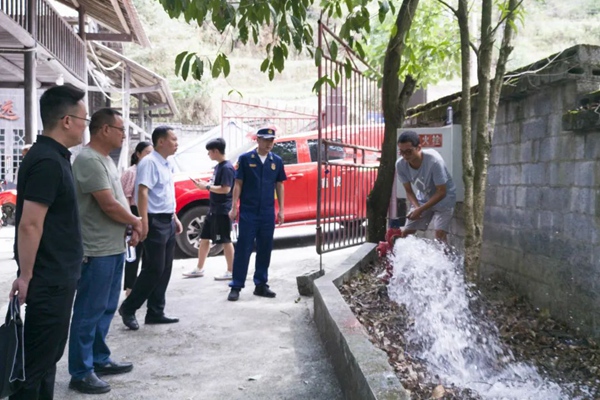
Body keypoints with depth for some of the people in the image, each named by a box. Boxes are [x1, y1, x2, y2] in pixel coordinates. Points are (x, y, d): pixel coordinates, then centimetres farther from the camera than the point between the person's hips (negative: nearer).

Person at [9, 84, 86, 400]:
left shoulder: (54, 157, 12)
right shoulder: (48, 162, -20)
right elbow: (30, 225, -23)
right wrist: (26, 276, -18)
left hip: (57, 277, 10)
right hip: (49, 280, -10)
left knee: (47, 354, 19)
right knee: (37, 358, 1)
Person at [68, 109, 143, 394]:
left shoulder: (105, 159, 14)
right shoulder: (89, 160, -18)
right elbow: (108, 205, -22)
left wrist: (131, 227, 5)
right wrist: (135, 221, -6)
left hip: (113, 248, 10)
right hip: (96, 251, -10)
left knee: (106, 309, 18)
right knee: (88, 313, -1)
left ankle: (100, 360, 30)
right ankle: (81, 373, 9)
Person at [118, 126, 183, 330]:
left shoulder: (167, 165, 15)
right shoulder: (149, 162, -13)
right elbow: (142, 191, -22)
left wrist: (175, 218, 21)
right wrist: (143, 222, -29)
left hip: (167, 222, 9)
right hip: (155, 222, -9)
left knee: (164, 270, 10)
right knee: (154, 269, -7)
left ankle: (155, 313, 17)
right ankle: (128, 308, 8)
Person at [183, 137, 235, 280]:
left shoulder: (227, 168, -17)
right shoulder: (218, 166, 12)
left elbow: (225, 189, -24)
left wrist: (207, 187, -18)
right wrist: (205, 185, 4)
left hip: (223, 211, -10)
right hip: (213, 209, 10)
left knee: (225, 241, -1)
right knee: (204, 238, 14)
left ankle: (231, 271, 9)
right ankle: (199, 269, 24)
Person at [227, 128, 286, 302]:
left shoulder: (277, 161, 7)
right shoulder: (245, 159, -2)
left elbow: (279, 186, 11)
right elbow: (238, 184, -1)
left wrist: (281, 210, 7)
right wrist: (234, 208, -6)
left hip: (268, 213, 3)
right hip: (248, 212, -3)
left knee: (265, 249, 9)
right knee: (243, 249, -2)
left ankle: (261, 284, 20)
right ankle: (236, 287, 4)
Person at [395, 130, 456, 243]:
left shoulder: (434, 160, -36)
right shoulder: (400, 164, -22)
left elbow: (441, 192, -28)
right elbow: (409, 191, -9)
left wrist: (420, 210, -33)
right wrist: (416, 207, -28)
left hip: (443, 198, -5)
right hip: (423, 198, 5)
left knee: (439, 233, -20)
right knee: (406, 232, 3)